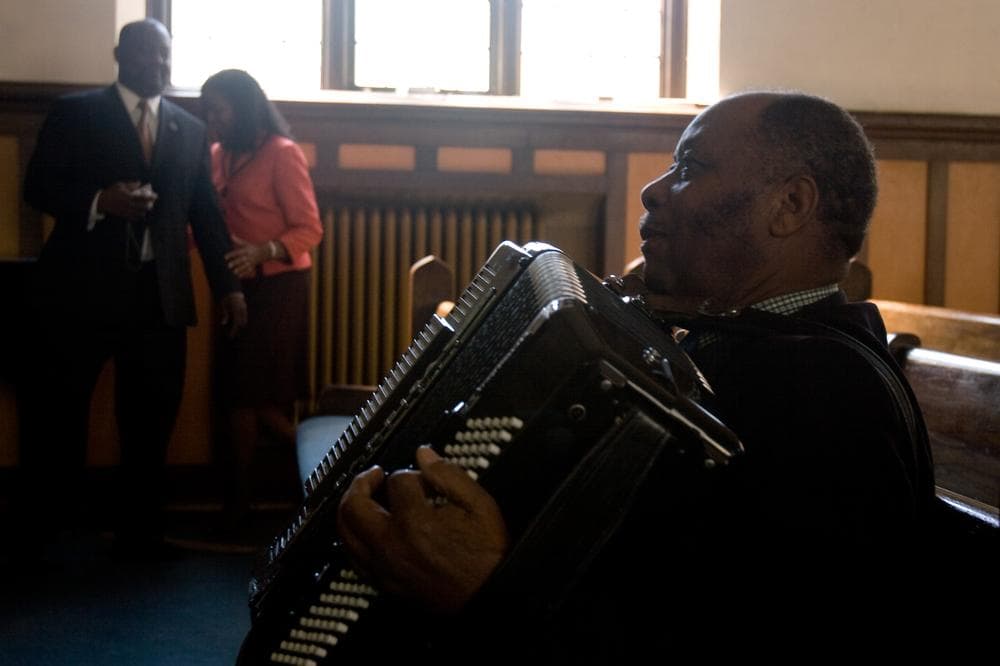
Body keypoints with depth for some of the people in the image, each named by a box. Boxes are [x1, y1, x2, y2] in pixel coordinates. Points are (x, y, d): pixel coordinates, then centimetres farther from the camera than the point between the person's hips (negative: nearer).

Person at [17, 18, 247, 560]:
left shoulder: (190, 130, 14)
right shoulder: (74, 114, 5)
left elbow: (205, 212, 16)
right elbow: (38, 188, 0)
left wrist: (228, 286, 11)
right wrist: (98, 202, -17)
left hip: (159, 295, 3)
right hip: (83, 289, -3)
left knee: (150, 423, 6)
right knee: (56, 414, 4)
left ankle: (140, 535, 18)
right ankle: (37, 531, 18)